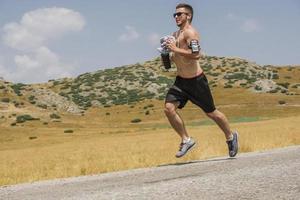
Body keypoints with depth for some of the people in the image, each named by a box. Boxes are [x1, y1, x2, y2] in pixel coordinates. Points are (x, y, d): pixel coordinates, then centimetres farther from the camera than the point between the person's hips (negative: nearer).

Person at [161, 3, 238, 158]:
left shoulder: (190, 32, -16)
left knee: (211, 113, 7)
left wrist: (175, 49, -29)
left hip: (196, 81, -7)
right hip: (180, 81, 7)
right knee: (168, 108, -13)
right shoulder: (175, 35, 10)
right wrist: (167, 54, 3)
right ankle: (186, 140, 1)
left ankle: (230, 136, 31)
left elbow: (196, 55, -31)